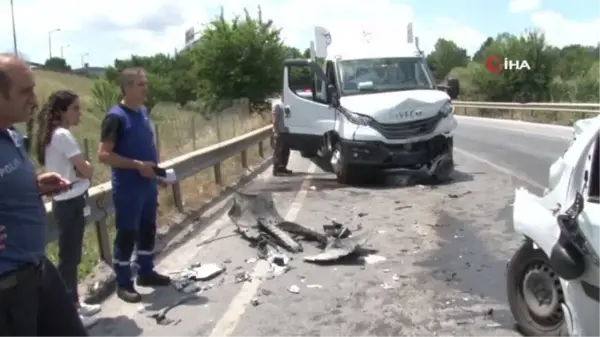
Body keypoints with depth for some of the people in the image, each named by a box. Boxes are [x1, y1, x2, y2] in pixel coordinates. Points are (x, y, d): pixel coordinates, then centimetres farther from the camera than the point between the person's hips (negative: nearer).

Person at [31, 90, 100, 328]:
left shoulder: (51, 135, 11)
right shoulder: (63, 136, -18)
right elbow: (86, 170, -18)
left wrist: (77, 167, -6)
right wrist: (85, 165, 2)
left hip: (64, 201, 10)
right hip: (71, 203, -10)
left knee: (71, 256, 17)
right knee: (69, 258, 0)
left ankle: (74, 304, 30)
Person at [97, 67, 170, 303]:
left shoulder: (142, 112, 9)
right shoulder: (116, 117, -16)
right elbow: (103, 155, -21)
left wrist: (155, 165, 6)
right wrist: (137, 165, -23)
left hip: (148, 185, 8)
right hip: (127, 189, -8)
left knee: (148, 230, 17)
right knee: (126, 235, 2)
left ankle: (146, 272, 33)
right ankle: (123, 284, 15)